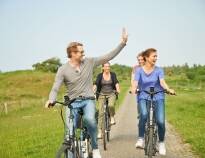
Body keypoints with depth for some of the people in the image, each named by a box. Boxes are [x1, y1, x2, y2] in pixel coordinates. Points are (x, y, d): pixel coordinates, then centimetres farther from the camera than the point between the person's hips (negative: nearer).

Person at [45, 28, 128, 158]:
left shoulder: (89, 62, -2)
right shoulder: (63, 70, -7)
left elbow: (109, 56, -2)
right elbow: (55, 88, -11)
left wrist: (123, 42, -8)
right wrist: (51, 100, -33)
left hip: (88, 100, 0)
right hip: (72, 102, 0)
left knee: (89, 119, -31)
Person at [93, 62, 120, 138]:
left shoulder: (113, 74, 2)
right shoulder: (100, 75, -1)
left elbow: (116, 83, -11)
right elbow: (96, 84, -12)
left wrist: (118, 89, -31)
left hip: (111, 94, 0)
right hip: (102, 94, 0)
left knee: (111, 105, -32)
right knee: (101, 113, -6)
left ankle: (112, 117, -2)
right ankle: (100, 131, -1)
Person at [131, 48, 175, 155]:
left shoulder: (159, 70, 1)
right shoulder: (139, 71, 0)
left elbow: (162, 82, -14)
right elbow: (135, 83, -13)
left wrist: (168, 89, -35)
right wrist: (133, 89, -36)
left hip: (157, 98, 1)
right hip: (143, 97, -1)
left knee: (160, 121, -13)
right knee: (144, 115, -31)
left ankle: (161, 142, 13)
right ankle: (140, 139, -15)